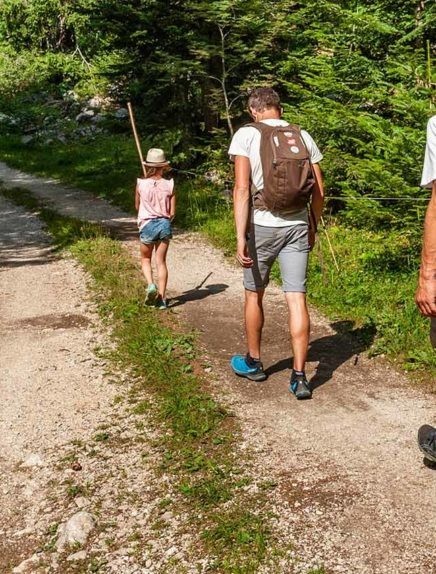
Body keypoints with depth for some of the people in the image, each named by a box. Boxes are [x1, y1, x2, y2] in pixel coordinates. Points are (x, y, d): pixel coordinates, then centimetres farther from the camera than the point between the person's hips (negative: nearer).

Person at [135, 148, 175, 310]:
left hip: (147, 225, -1)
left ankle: (150, 285, -7)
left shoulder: (141, 183, -7)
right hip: (164, 224, 1)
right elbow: (172, 213, -2)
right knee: (161, 262, 9)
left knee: (145, 259, 19)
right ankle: (162, 298, 7)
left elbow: (137, 206, 8)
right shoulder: (169, 185, -6)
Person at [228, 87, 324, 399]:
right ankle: (299, 376, -1)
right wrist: (313, 226, 20)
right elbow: (319, 190, 7)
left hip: (262, 226, -2)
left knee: (254, 294, 15)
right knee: (297, 298, 1)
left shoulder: (246, 134, -6)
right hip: (297, 226, 2)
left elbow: (242, 189, -14)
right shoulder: (303, 136, 5)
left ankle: (253, 362, 30)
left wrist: (241, 237, -15)